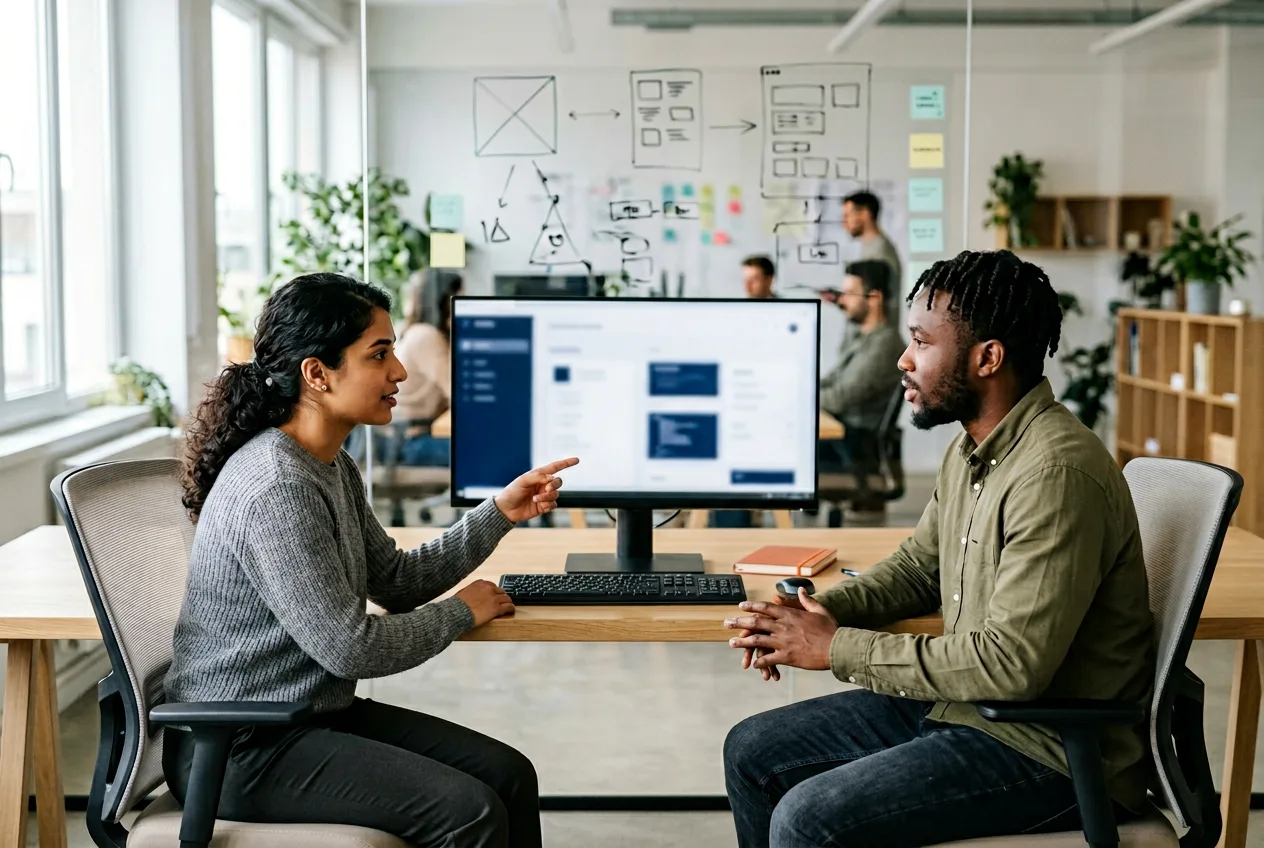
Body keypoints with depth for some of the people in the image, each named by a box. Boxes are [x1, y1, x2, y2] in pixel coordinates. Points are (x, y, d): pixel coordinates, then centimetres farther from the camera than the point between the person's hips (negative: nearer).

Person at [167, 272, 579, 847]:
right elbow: (350, 647, -24)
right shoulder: (274, 488, -25)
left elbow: (396, 580, 12)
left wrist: (501, 512, 4)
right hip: (242, 749, -10)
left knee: (509, 774, 2)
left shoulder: (332, 466, 7)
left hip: (317, 712, 10)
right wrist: (462, 612, -9)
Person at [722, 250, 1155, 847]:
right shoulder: (971, 451, 7)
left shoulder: (1057, 473, -25)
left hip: (1049, 750, -9)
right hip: (963, 704, 10)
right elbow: (919, 565, 19)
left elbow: (1013, 664, -28)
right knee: (751, 753, 8)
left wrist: (840, 648, -20)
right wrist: (820, 612, -1)